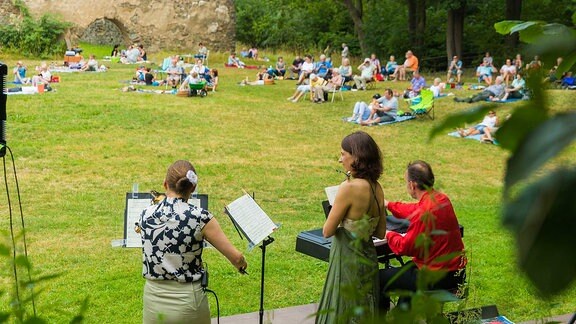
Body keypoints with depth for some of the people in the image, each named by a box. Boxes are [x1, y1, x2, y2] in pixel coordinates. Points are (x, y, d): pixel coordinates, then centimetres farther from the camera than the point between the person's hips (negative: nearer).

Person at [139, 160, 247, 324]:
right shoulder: (200, 217, -14)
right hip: (187, 301, -3)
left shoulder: (146, 215, -4)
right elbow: (235, 257, -11)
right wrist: (242, 265, 13)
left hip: (153, 300, 3)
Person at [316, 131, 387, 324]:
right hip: (368, 259, 8)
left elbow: (327, 232, -14)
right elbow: (381, 232, 11)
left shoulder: (349, 187, -21)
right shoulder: (376, 188, 2)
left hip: (348, 261, -8)